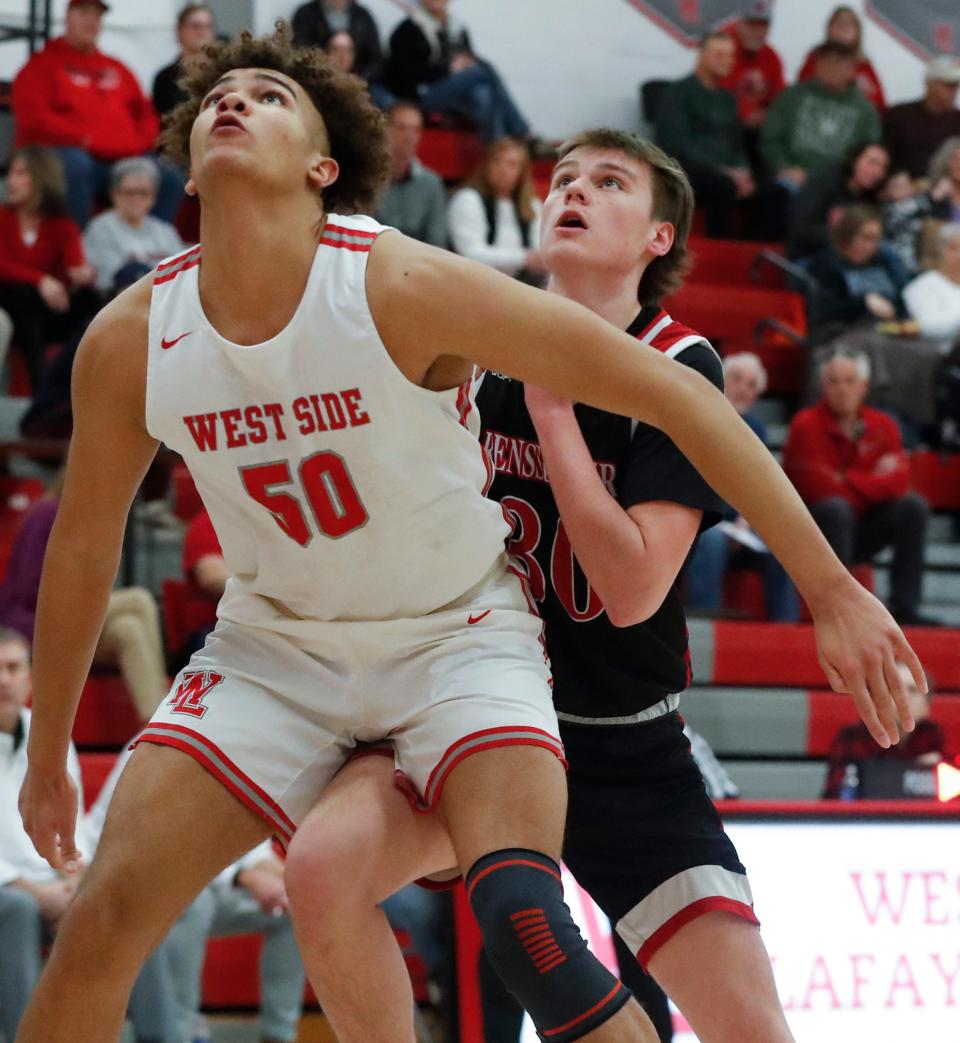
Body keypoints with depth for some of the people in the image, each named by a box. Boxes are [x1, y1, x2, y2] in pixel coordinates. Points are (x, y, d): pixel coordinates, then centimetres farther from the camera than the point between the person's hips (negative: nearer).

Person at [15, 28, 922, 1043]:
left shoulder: (400, 287, -23)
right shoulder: (131, 339, -11)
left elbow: (671, 393, -21)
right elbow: (82, 545, 7)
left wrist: (829, 587, -23)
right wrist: (47, 752, 16)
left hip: (458, 636, -3)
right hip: (274, 645, 4)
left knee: (522, 922, -28)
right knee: (101, 922, -11)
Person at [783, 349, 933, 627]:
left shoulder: (883, 425, 4)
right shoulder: (806, 424, -12)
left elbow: (898, 481, -10)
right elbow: (819, 488, -21)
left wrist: (847, 480, -20)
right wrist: (873, 481, -11)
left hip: (861, 529, 5)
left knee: (913, 505, -15)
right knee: (836, 507, -35)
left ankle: (904, 606, -19)